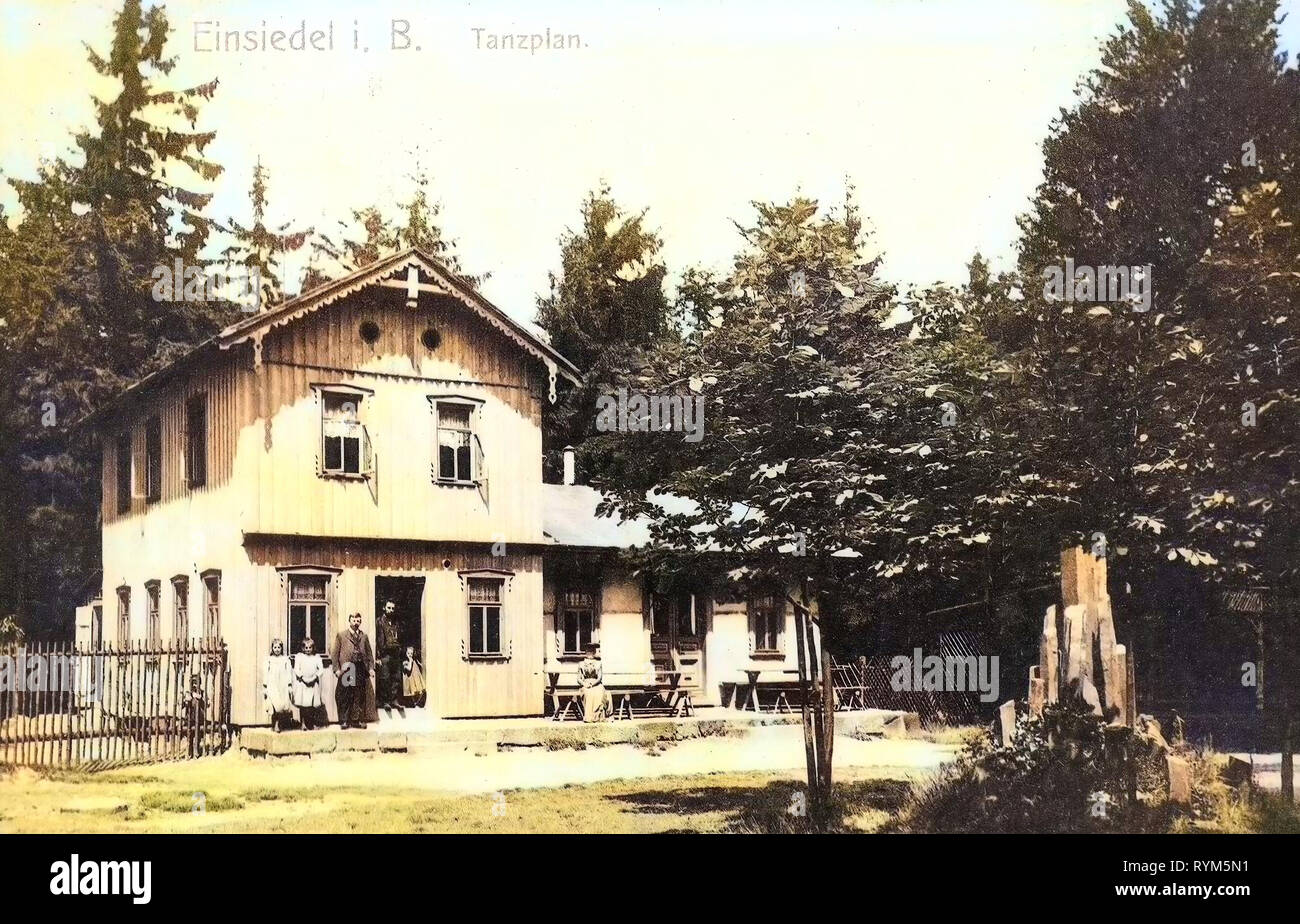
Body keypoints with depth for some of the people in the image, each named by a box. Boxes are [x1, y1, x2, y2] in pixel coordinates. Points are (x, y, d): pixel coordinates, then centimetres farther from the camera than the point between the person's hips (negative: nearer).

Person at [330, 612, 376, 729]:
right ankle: (344, 720, 3)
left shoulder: (364, 636, 17)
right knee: (345, 697, -3)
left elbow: (369, 653, 16)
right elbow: (334, 653, 4)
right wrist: (337, 669, -6)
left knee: (360, 696, 1)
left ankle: (357, 720, 7)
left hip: (361, 670, 3)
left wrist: (371, 668, 4)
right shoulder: (341, 635, 7)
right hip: (346, 669, -3)